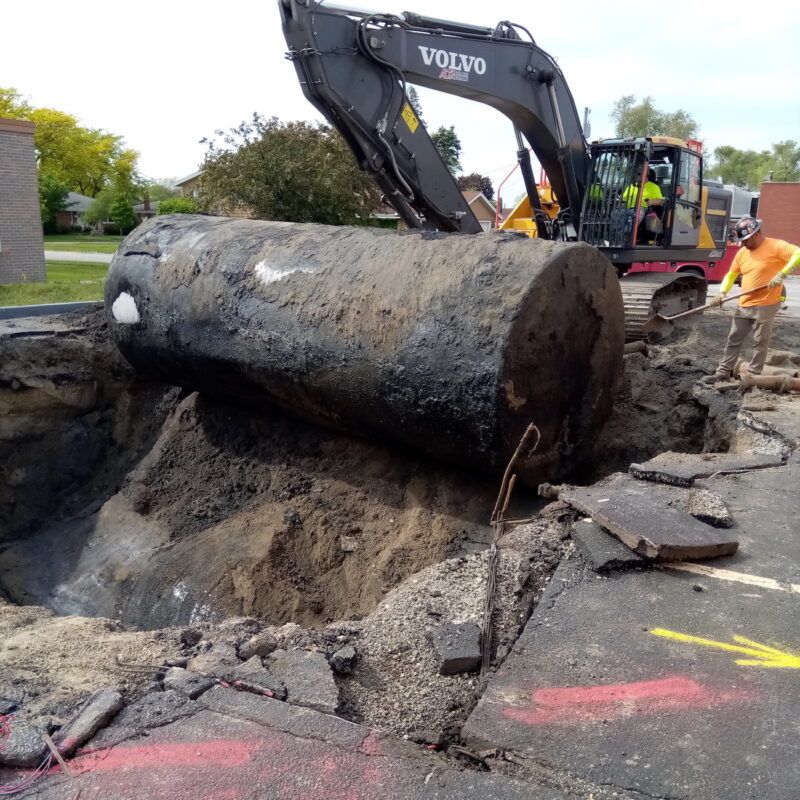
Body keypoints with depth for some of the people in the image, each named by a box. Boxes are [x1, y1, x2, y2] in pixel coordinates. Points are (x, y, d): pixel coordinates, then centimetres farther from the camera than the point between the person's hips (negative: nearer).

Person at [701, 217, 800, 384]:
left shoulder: (775, 246, -11)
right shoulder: (742, 253, 10)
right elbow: (731, 274, 19)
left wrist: (782, 274, -32)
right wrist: (722, 293, 3)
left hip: (765, 306, -7)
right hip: (744, 306, 7)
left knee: (760, 343, 3)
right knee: (733, 340, 8)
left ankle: (753, 375, 11)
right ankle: (723, 372, 14)